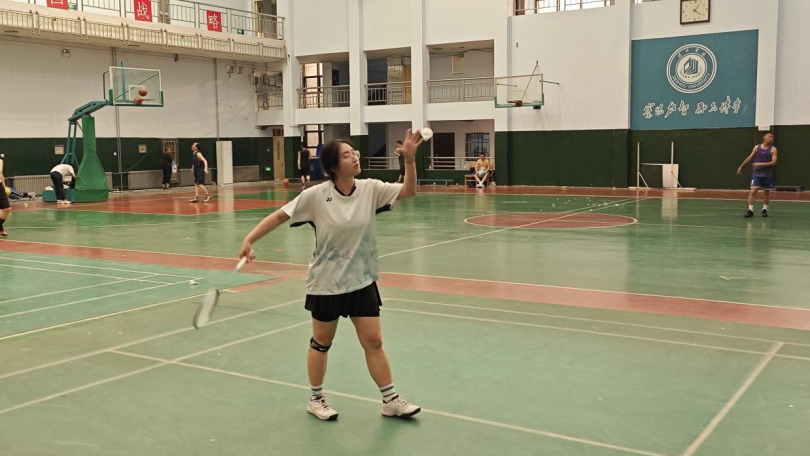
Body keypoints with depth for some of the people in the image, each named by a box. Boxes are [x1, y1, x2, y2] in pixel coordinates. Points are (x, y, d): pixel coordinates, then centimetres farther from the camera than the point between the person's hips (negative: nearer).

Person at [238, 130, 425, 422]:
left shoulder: (371, 189, -6)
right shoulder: (316, 195, -14)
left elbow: (408, 191, -11)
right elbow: (280, 215, -8)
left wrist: (409, 159, -25)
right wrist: (250, 239, -14)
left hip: (361, 281, 3)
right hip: (326, 283, -2)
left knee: (373, 341, 5)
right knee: (321, 342, 13)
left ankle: (390, 401, 18)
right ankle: (316, 399, 32)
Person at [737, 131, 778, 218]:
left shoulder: (773, 149, -5)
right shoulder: (757, 147, 2)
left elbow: (773, 162, -14)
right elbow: (749, 158, 13)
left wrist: (761, 164, -22)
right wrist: (741, 167, 17)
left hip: (767, 175, 0)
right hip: (756, 174, 0)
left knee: (767, 192, 10)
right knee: (753, 191, -10)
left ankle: (764, 209, 25)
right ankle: (750, 210, -9)